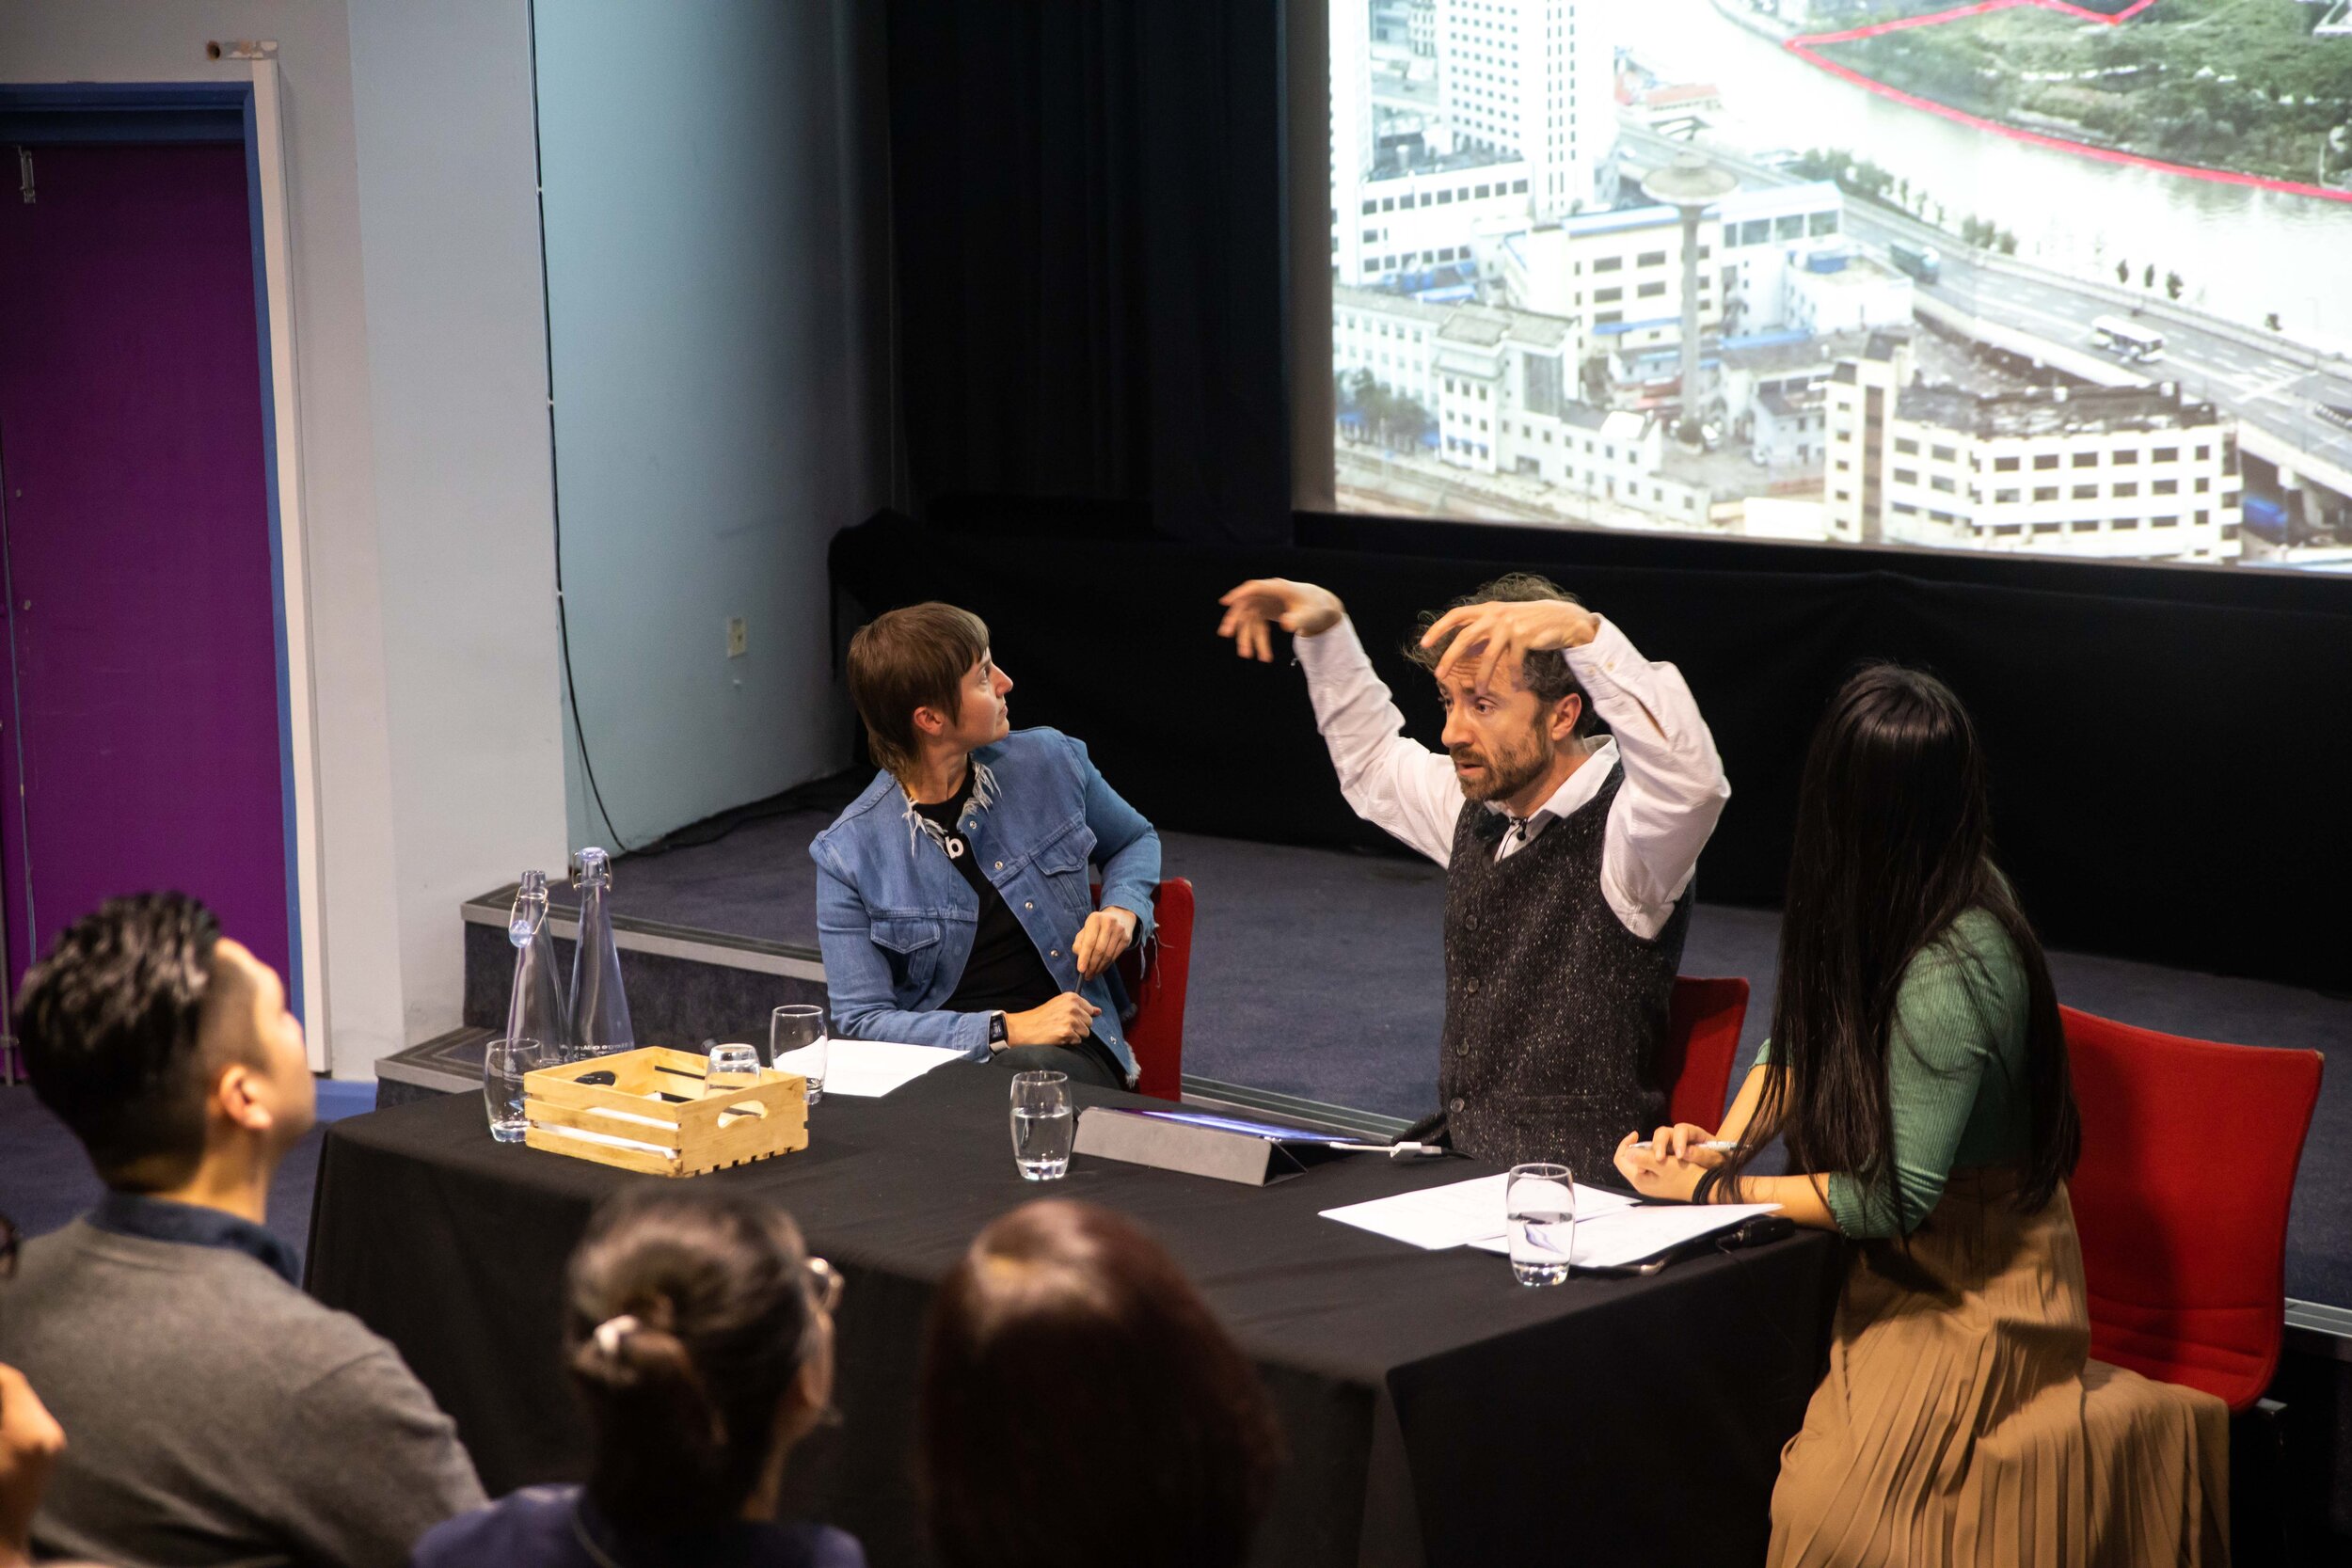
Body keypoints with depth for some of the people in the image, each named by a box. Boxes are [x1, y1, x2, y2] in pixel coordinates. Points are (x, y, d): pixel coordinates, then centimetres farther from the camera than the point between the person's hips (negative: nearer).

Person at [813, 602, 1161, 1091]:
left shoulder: (1051, 762, 7)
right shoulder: (848, 853, -3)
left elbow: (1135, 840, 28)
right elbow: (861, 1020, -5)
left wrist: (1123, 910, 4)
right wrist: (1006, 1030, -16)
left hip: (1065, 1054, 1)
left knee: (1029, 1069, -38)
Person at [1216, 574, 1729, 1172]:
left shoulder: (1621, 825, -13)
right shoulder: (1478, 807, 10)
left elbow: (1690, 779, -38)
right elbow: (1372, 763, 32)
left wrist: (1581, 630, -42)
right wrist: (1323, 623, 23)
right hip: (1455, 1153, 7)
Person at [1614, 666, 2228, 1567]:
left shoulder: (1949, 977, -28)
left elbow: (1894, 1200, -21)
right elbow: (1801, 1035, 11)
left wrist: (1716, 1191, -14)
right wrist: (1726, 1142, -6)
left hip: (1968, 1295, -8)